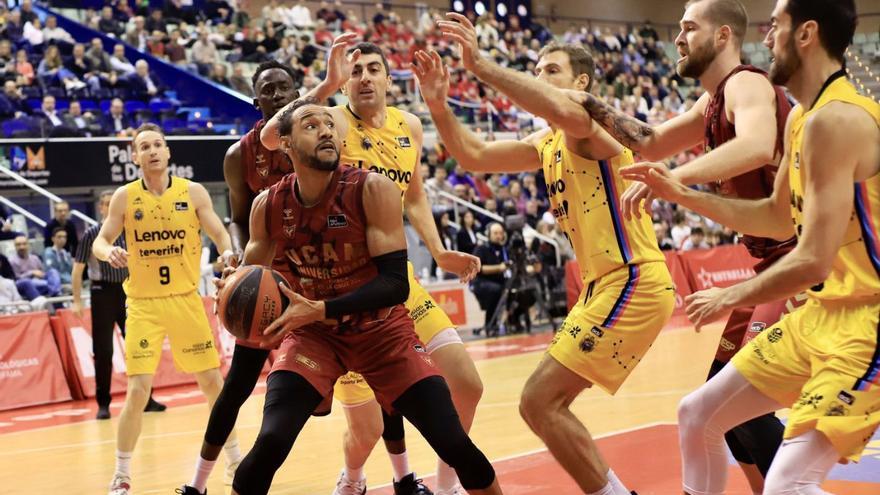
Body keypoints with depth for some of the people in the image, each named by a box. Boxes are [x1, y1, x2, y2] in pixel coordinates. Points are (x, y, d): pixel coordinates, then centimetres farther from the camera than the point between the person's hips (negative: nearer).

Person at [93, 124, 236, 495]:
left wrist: (228, 254, -22)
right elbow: (99, 241, 1)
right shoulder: (125, 197, -1)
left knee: (213, 381, 8)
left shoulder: (194, 193, -1)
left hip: (186, 300, 1)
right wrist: (109, 252, -23)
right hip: (143, 304, -1)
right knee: (138, 390, -8)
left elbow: (218, 233, 1)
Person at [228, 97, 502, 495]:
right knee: (270, 444, -18)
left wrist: (321, 309, -35)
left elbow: (396, 283, -24)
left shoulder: (372, 190, -20)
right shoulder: (268, 207, -10)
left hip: (381, 329, -1)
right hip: (312, 332, 1)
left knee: (456, 445, -7)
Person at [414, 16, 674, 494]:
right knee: (546, 403, 16)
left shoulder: (595, 121, -10)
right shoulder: (547, 143, 17)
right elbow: (475, 155, 15)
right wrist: (438, 104, -2)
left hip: (633, 282, -10)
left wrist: (482, 66, -36)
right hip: (602, 285, 10)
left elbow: (565, 112, -35)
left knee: (539, 402, -14)